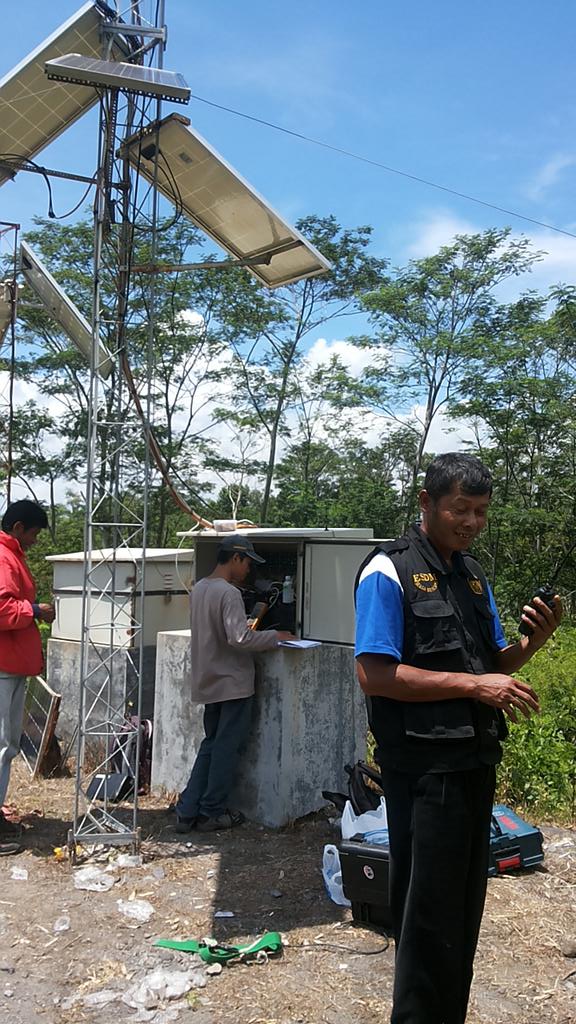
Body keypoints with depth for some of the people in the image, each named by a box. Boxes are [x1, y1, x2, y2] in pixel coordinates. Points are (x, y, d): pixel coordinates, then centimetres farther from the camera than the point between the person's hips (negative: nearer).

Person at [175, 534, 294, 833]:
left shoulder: (199, 589, 9)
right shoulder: (229, 593, -19)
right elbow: (239, 637, -26)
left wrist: (246, 625, 16)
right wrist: (274, 637, -15)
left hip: (209, 682, 9)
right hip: (232, 683, -9)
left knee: (210, 744, 17)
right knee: (226, 749, 3)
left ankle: (187, 811, 16)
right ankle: (212, 812, 12)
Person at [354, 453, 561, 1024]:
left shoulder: (473, 576, 13)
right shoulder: (390, 571, -11)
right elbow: (375, 675, -19)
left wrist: (532, 641, -2)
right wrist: (474, 685, -20)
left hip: (476, 761, 8)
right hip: (423, 767, -8)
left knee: (464, 912, 17)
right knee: (428, 915, 1)